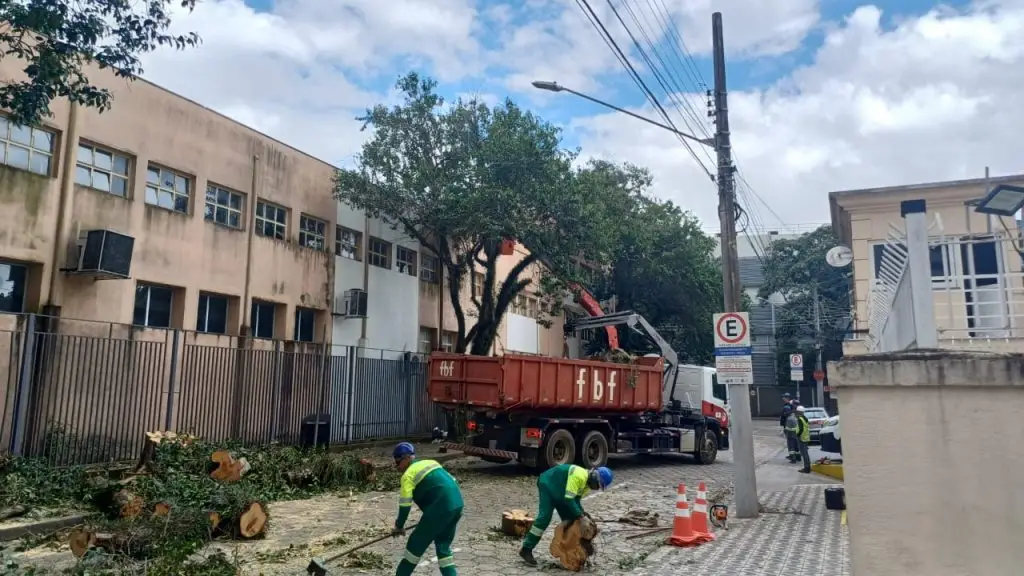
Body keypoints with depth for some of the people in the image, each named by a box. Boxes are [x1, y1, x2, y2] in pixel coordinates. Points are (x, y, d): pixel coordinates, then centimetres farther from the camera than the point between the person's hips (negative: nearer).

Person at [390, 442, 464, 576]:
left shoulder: (408, 474, 0)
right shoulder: (430, 463, 22)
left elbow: (405, 505, -3)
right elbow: (450, 482, 23)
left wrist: (399, 526, 11)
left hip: (441, 507, -8)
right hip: (457, 503, 8)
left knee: (416, 543, 7)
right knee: (443, 545, 21)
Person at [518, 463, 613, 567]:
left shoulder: (587, 483, -1)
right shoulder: (579, 476, -32)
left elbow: (576, 499, 6)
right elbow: (568, 498, -33)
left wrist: (582, 512, -9)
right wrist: (579, 514, -26)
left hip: (558, 492, 10)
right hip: (547, 485, -10)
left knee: (569, 518, 6)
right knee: (545, 517, -20)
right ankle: (526, 550, -17)